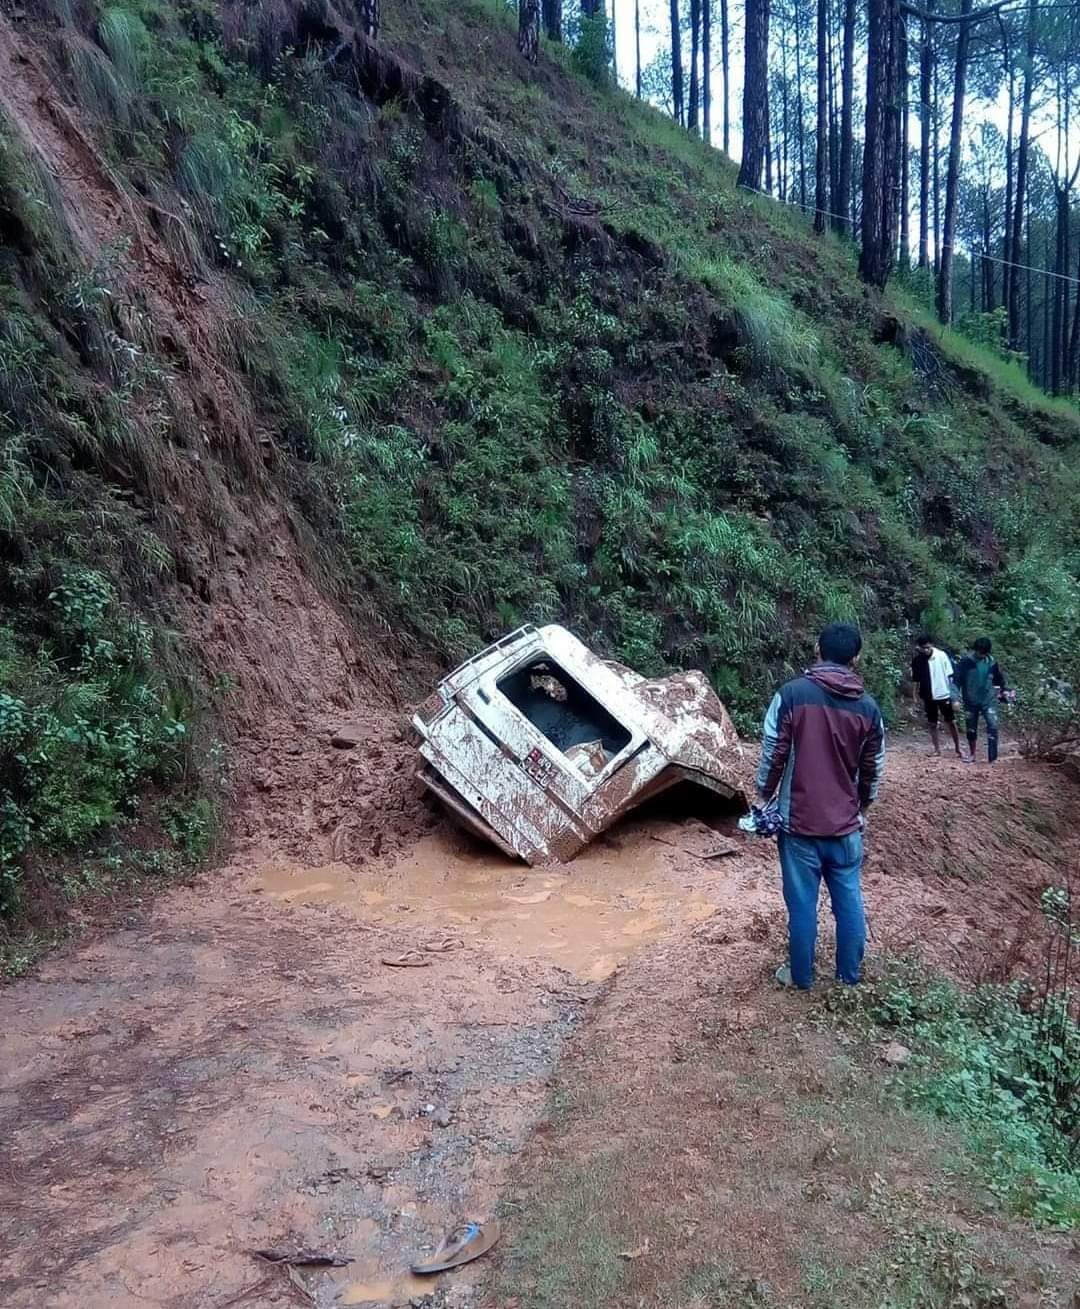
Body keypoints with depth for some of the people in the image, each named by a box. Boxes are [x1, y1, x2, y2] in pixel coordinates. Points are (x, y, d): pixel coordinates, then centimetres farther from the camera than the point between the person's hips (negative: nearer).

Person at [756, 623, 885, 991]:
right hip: (846, 824, 3)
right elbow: (873, 769, 8)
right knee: (849, 901, 16)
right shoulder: (868, 707, 0)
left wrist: (765, 797, 7)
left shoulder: (791, 694, -11)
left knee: (802, 904, 8)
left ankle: (801, 975, 21)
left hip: (799, 821, -3)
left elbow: (773, 754, -9)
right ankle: (850, 973, 28)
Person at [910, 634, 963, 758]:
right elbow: (915, 680, 4)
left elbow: (950, 675, -5)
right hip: (928, 697, 2)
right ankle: (937, 749, 16)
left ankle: (958, 748, 15)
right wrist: (915, 696, 2)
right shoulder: (917, 660, -3)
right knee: (932, 724, 8)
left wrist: (953, 693, -8)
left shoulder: (942, 655, -9)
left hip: (944, 695, -2)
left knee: (951, 722, 3)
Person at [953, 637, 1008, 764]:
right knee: (971, 730, 9)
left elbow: (998, 678, 15)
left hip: (988, 701, 1)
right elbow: (956, 680, -10)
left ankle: (993, 758, -10)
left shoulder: (991, 661, 0)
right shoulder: (966, 662, -9)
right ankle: (972, 755, 26)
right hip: (971, 702, 0)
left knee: (992, 726, -13)